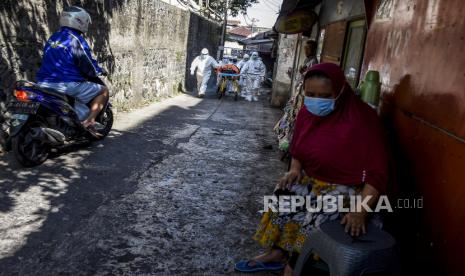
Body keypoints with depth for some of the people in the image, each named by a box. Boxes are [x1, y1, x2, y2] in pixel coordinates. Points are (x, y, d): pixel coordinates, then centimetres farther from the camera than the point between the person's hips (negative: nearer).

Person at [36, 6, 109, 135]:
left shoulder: (53, 38, 14)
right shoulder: (76, 40, -11)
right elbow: (89, 68, -11)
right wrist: (100, 71, 11)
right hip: (68, 85, -8)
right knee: (104, 91, 6)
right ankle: (88, 123, -6)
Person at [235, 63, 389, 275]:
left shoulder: (361, 120, -25)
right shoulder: (307, 112, -5)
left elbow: (376, 173, -24)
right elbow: (297, 148, 14)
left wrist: (360, 211, -34)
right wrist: (295, 168, -5)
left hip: (346, 187, -6)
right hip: (311, 178, 7)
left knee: (316, 219, -26)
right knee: (283, 197, -13)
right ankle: (277, 251, 3)